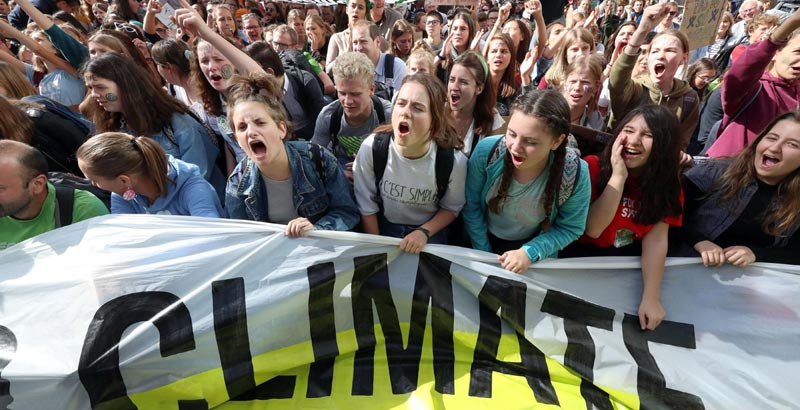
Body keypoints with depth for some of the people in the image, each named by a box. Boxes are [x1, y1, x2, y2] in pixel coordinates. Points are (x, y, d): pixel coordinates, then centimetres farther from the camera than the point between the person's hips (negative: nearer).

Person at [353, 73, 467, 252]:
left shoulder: (454, 160, -22)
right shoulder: (371, 148, -20)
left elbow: (452, 208, -3)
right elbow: (367, 206, -7)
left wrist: (424, 232, -16)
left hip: (431, 232, 0)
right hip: (384, 227, 1)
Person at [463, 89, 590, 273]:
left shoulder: (575, 174, -27)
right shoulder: (486, 150, -27)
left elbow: (570, 228, -11)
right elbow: (471, 205, -13)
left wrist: (530, 252, -23)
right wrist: (483, 253, -8)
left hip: (532, 248, -1)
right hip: (484, 240, 1)